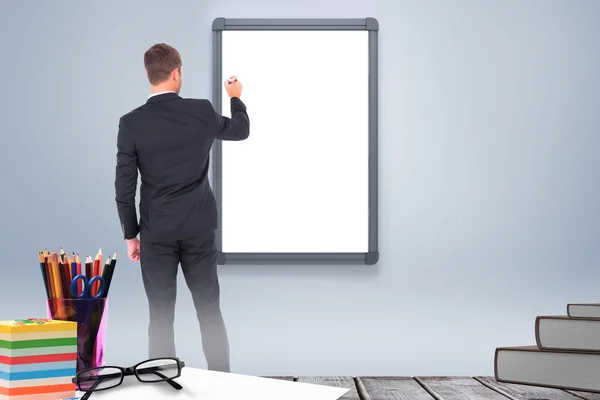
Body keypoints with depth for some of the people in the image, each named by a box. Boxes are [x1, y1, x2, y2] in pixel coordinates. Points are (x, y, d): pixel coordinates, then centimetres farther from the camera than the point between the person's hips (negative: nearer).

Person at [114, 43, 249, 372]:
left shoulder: (131, 123, -9)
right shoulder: (201, 111, -6)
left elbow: (124, 187, -7)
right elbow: (241, 130, 15)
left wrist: (130, 235, 5)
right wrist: (235, 97, 34)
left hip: (156, 233, -1)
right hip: (198, 228, 1)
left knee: (161, 316, 6)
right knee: (210, 311, 11)